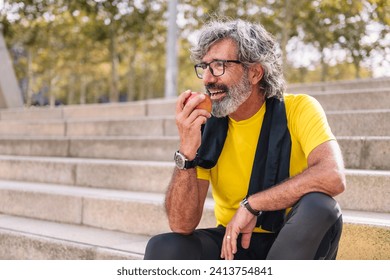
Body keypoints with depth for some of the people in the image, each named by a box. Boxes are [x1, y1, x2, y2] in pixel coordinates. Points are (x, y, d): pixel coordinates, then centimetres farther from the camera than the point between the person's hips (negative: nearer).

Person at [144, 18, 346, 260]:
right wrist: (187, 153, -27)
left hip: (298, 243, -2)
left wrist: (250, 205, -27)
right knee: (163, 249, -24)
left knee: (320, 208, -33)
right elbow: (182, 225, -13)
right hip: (231, 244, 2)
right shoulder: (205, 125, -6)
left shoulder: (298, 110, -12)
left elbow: (333, 176, -32)